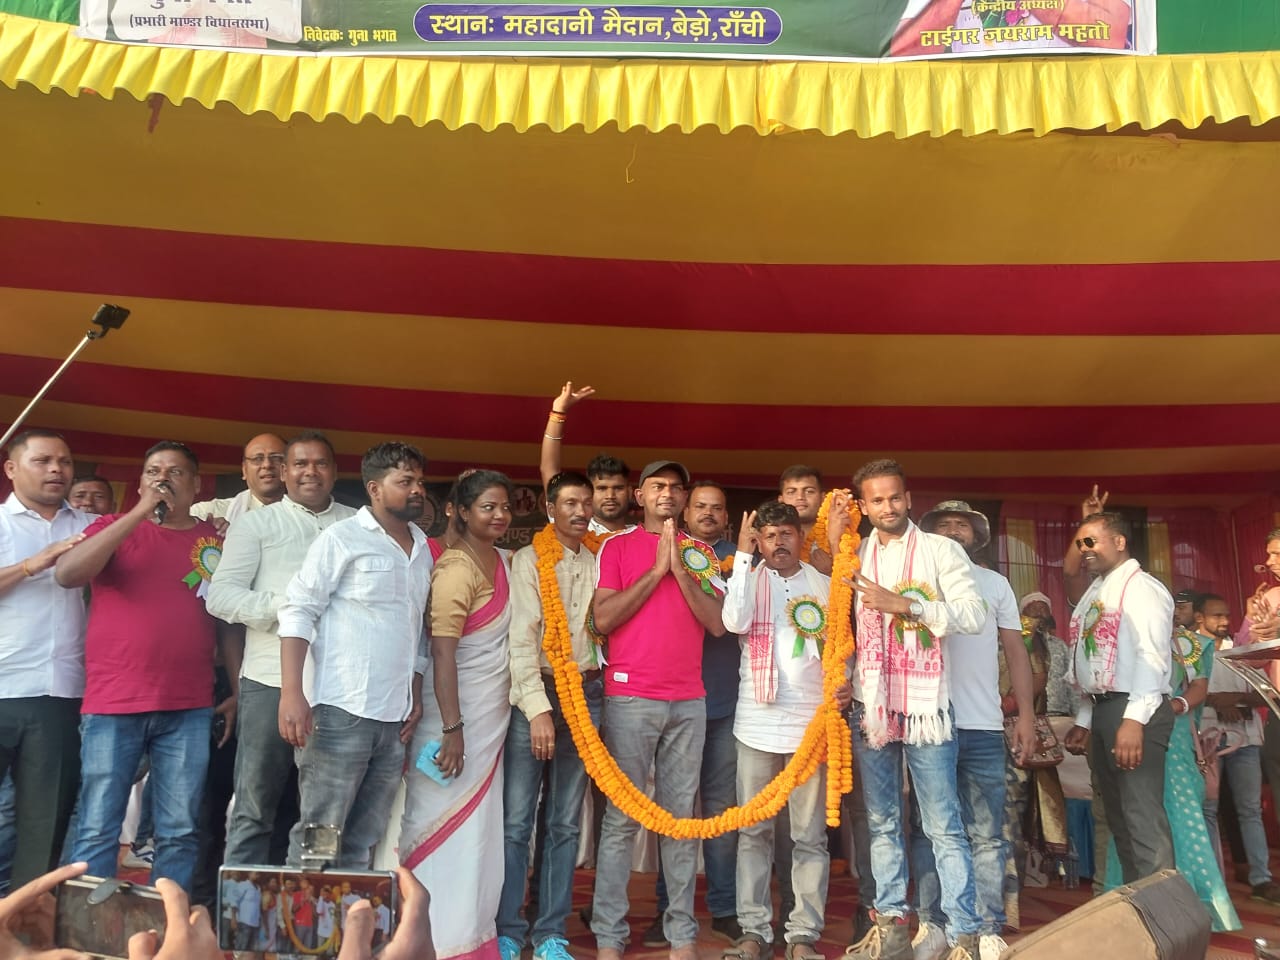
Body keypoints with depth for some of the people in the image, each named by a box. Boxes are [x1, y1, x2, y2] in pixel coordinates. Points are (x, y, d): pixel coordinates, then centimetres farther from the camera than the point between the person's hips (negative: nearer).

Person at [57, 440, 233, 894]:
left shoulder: (216, 541, 10)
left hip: (189, 709, 1)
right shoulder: (113, 527, 8)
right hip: (112, 704, -1)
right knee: (97, 833, 1)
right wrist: (139, 513, -12)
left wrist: (239, 691, 7)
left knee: (180, 834, 5)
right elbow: (66, 574, -11)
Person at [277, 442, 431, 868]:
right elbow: (297, 612, -9)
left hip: (394, 718, 6)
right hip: (341, 712, -6)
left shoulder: (423, 550, 14)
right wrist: (291, 693, -17)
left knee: (363, 842, 11)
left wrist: (416, 696, 13)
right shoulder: (342, 538, -4)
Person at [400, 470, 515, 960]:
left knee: (478, 825, 15)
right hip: (456, 710, -8)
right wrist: (451, 729, -23)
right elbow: (442, 652, -21)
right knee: (445, 822, 4)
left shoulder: (504, 561, 7)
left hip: (493, 713, 8)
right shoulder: (456, 568, -17)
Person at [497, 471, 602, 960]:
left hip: (585, 694, 4)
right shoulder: (528, 561, -2)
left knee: (565, 823, 9)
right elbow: (522, 638, -9)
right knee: (516, 821, -1)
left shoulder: (599, 564, 9)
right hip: (536, 692, -3)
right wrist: (538, 707, -15)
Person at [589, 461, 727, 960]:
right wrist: (656, 570, -9)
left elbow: (718, 623, 1)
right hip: (630, 698, -3)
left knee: (681, 817, 8)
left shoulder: (700, 552, 11)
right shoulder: (617, 546, 3)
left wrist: (680, 568, -8)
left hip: (689, 701, 3)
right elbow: (603, 618, -8)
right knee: (622, 817, 0)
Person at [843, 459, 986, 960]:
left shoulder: (940, 550, -1)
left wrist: (904, 604, -18)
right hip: (870, 703, 4)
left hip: (926, 705, -4)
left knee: (944, 826, -2)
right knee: (882, 822, 11)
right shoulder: (855, 556, 10)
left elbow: (974, 614, -12)